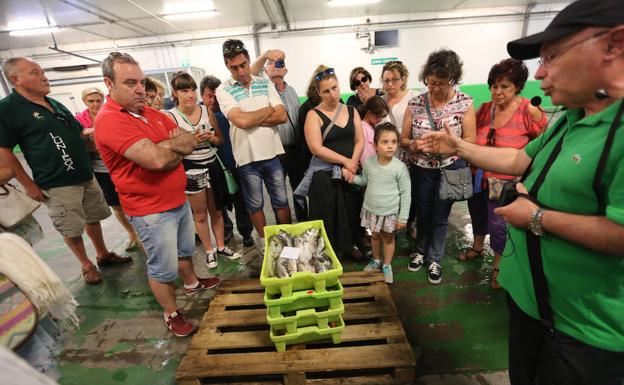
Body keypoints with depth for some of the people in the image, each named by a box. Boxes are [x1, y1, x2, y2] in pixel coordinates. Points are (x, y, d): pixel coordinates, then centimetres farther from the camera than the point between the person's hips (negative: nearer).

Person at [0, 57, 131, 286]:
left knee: (93, 218, 17)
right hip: (57, 184, -6)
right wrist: (29, 185, -12)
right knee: (71, 229, 7)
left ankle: (103, 255, 33)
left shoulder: (54, 104, 11)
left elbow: (79, 133, 22)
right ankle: (87, 265, 25)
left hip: (86, 176, 6)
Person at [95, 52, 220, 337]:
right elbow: (157, 160, -32)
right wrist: (179, 149, -11)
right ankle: (171, 314, 31)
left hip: (179, 200, 8)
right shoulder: (109, 120, -20)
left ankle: (192, 283, 51)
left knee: (185, 249, 27)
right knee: (163, 268, 9)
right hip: (151, 211, -8)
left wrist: (163, 145, -18)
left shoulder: (151, 113, 6)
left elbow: (191, 141, 1)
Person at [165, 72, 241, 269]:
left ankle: (221, 246, 34)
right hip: (190, 171, -3)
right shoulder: (171, 116, -10)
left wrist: (211, 137, -12)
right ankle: (209, 251, 29)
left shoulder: (207, 111, 1)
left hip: (212, 166, 4)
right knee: (200, 215, 11)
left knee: (216, 210, 16)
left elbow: (221, 139, 9)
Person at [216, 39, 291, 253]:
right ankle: (264, 240, 35)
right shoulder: (224, 90, -5)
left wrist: (252, 120, -14)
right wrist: (268, 110, -7)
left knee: (281, 202, 13)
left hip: (272, 154, 3)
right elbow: (241, 121, -21)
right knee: (255, 205, 14)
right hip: (247, 157, -2)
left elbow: (282, 116, -5)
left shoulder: (265, 83, 5)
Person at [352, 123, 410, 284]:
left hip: (390, 212, -3)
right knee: (375, 235, 21)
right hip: (372, 209, 3)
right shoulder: (369, 162, -9)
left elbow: (406, 193, -12)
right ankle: (376, 260, 45)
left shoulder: (400, 167, -18)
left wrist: (403, 218, -10)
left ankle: (387, 266, 37)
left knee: (388, 237, 15)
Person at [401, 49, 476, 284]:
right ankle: (421, 251, 40)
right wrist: (412, 145, -24)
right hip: (421, 170, 1)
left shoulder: (464, 102, -7)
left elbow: (470, 140, -7)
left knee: (440, 217, 11)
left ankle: (435, 260, 31)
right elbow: (403, 138, -1)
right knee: (423, 214, 16)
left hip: (450, 169, -1)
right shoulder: (415, 103, -4)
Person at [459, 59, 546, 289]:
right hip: (478, 176, 5)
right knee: (477, 213, 21)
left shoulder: (530, 111, -14)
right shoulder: (484, 109, -2)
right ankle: (477, 248, 47)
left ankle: (498, 266, 30)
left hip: (505, 181, -4)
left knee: (498, 223, 6)